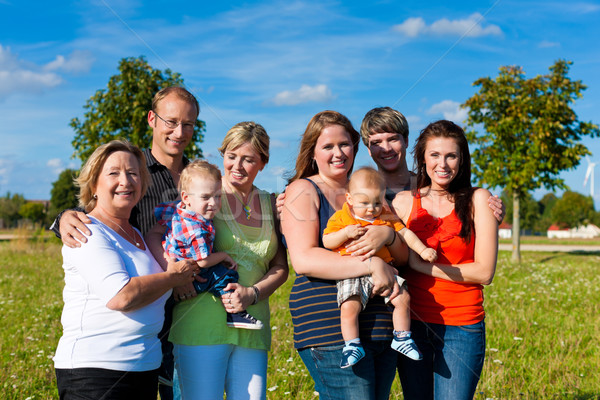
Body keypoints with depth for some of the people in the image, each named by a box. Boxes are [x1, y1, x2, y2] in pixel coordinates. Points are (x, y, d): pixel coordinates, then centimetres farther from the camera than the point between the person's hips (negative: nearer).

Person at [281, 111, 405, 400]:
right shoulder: (302, 191, 1)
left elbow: (404, 254, 13)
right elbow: (304, 260, -14)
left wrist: (388, 234, -11)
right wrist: (372, 265, -19)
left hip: (382, 328, 6)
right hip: (332, 329, -6)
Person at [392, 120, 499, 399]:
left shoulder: (478, 200, -2)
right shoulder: (403, 202, 4)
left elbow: (484, 272, -8)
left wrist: (421, 264, -10)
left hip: (462, 327, -2)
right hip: (413, 323, 3)